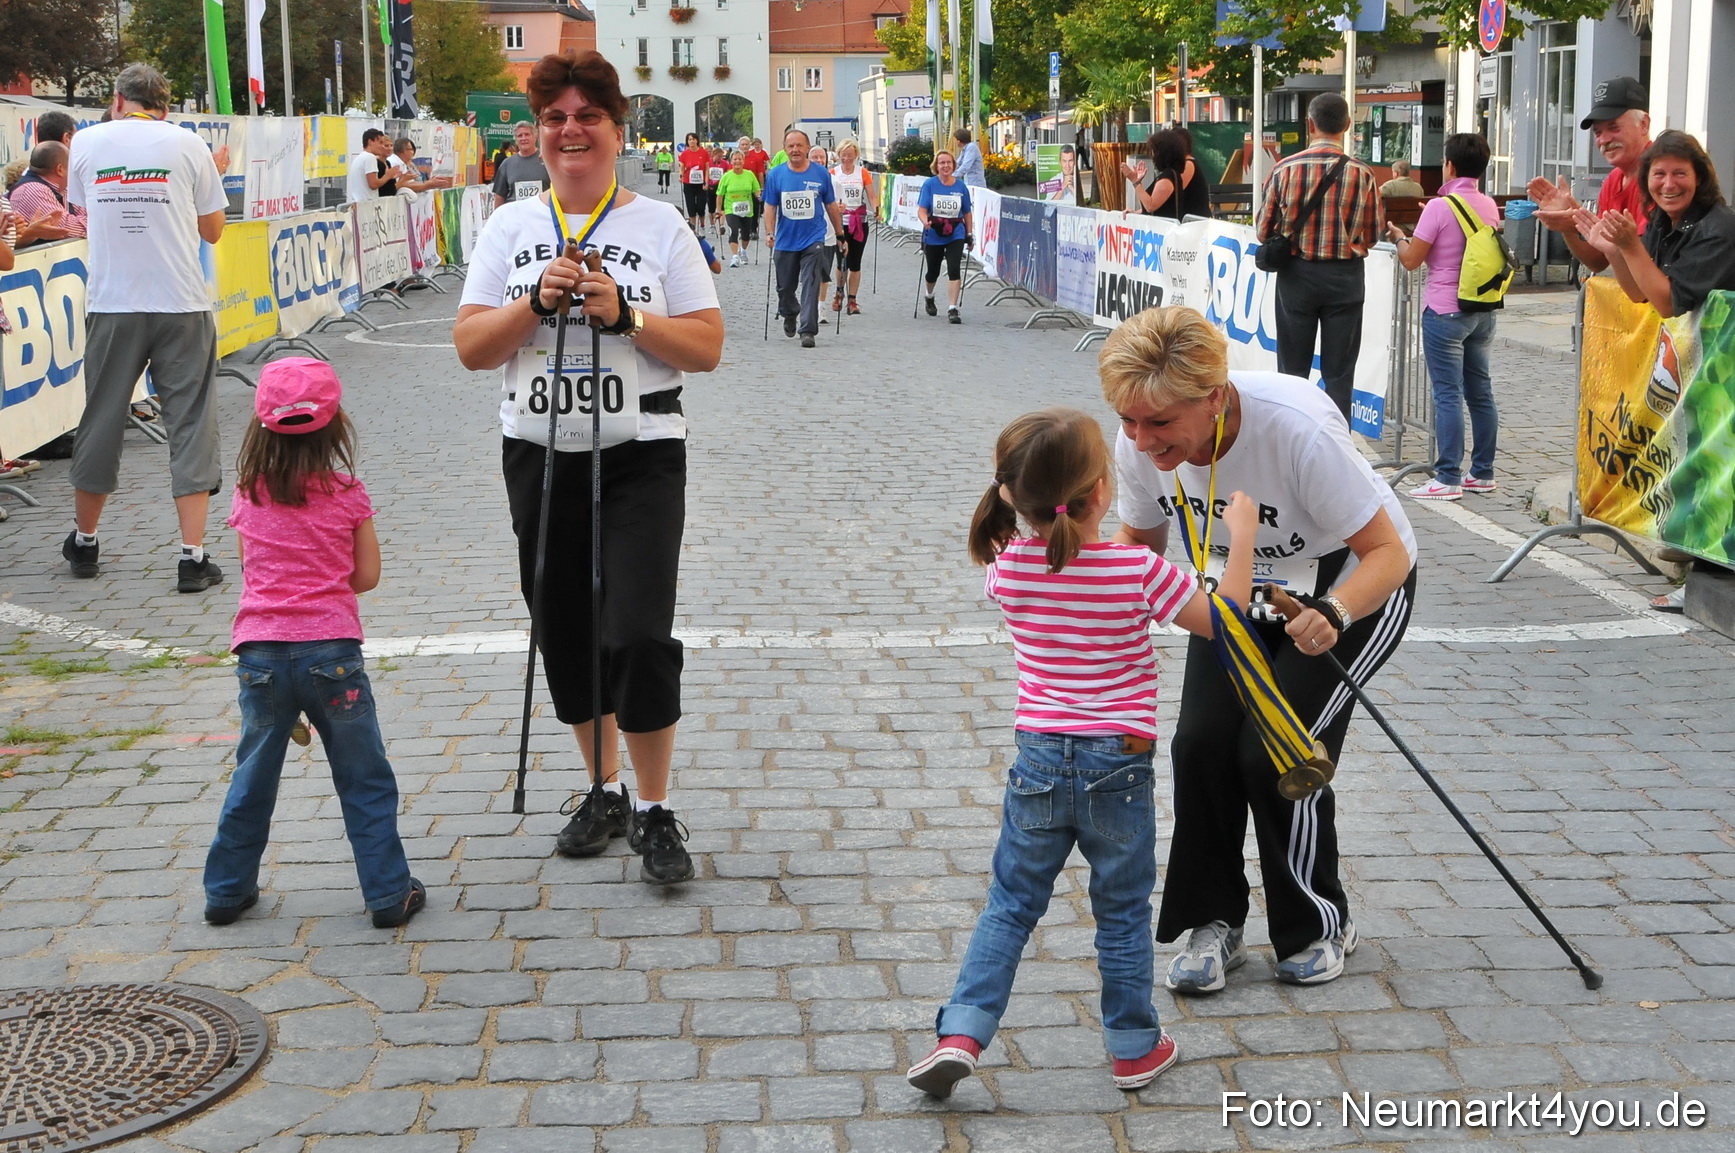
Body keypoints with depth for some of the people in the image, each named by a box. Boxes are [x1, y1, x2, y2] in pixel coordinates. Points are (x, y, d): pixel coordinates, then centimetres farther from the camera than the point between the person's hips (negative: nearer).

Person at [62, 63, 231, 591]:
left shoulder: (87, 141, 4)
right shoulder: (189, 145, 0)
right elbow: (212, 231, 7)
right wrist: (214, 175, 22)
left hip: (111, 306, 2)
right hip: (181, 307, -2)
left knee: (100, 422, 14)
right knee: (189, 425, 2)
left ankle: (84, 543, 30)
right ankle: (192, 558, -3)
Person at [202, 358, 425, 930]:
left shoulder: (247, 495, 3)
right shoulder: (347, 493, -3)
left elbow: (250, 568, 13)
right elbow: (366, 577, 1)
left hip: (260, 652, 3)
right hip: (331, 650, -3)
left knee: (252, 776, 16)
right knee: (364, 779, 7)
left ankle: (227, 890, 25)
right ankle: (389, 893, 10)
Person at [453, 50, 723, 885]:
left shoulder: (660, 225, 0)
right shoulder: (510, 228, 7)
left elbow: (706, 347, -4)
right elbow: (470, 348, 1)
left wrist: (624, 314, -17)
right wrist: (534, 302, -15)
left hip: (641, 458, -3)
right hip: (540, 457, 4)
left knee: (639, 634, -13)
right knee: (564, 634, 11)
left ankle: (655, 810, 3)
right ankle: (605, 790, 29)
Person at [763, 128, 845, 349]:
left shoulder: (821, 174, -1)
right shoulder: (775, 175, -1)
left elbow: (831, 207, 7)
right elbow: (770, 207, 1)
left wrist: (840, 235, 11)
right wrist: (769, 233, -12)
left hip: (813, 240, -2)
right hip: (785, 241, 2)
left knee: (810, 286, -11)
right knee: (785, 287, 15)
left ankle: (807, 330, -11)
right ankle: (789, 315, 43)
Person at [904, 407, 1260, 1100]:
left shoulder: (1008, 566, -7)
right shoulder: (1138, 570, -15)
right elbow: (1222, 621, -3)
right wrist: (1241, 535, 6)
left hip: (1038, 761, 2)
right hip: (1118, 767, -2)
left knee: (1010, 905, 14)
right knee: (1123, 913, 13)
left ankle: (960, 1035, 4)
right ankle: (1134, 1048, 25)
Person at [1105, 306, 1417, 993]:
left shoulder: (1296, 427, -38)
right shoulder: (1140, 444, -22)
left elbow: (1388, 553, -31)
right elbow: (1139, 539, -1)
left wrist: (1332, 616, -51)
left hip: (1352, 582, -5)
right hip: (1245, 585, 5)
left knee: (1275, 750, -16)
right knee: (1201, 739, -13)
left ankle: (1320, 928, 9)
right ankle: (1213, 922, 7)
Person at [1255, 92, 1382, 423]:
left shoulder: (1285, 170, -8)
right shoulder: (1362, 174, -7)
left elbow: (1264, 232, -2)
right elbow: (1373, 235, 2)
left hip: (1296, 275, 0)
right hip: (1345, 277, 0)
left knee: (1292, 370, 8)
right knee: (1339, 374, 6)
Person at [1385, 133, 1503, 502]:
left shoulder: (1440, 207, -13)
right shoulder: (1490, 206, 7)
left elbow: (1411, 260, -11)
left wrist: (1398, 237, 10)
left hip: (1445, 311, -7)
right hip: (1483, 310, 7)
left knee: (1448, 395, -6)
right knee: (1480, 392, 11)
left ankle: (1448, 478, -6)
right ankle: (1483, 472, 17)